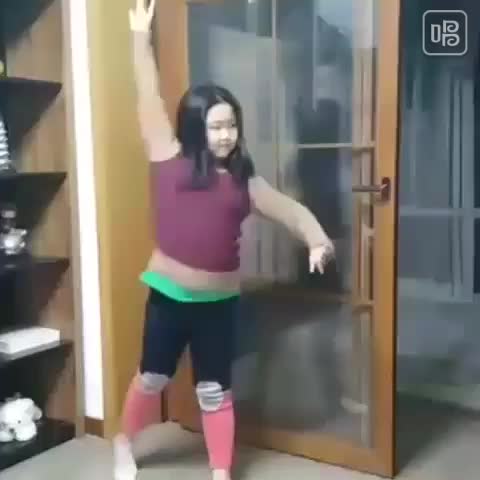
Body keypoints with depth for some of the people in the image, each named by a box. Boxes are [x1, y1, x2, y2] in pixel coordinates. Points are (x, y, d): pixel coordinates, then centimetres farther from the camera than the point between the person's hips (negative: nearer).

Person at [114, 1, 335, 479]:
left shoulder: (244, 180, 2)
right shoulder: (170, 160, -4)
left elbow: (290, 209, -4)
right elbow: (149, 99, -5)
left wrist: (318, 240, -23)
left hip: (219, 301, 2)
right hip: (169, 293, -1)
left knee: (215, 390, 12)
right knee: (152, 378, 15)